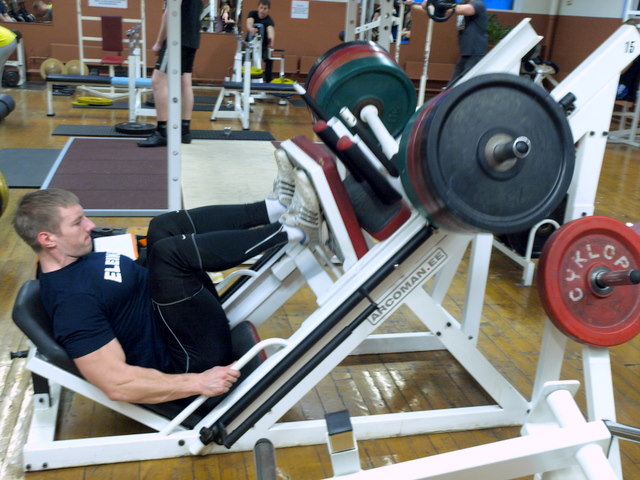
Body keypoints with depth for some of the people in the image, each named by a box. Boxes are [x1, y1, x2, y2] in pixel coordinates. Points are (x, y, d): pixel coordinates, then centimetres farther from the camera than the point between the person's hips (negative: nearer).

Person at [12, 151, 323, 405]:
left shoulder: (73, 260, 9)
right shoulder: (72, 301, -21)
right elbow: (116, 384, -27)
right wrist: (198, 383, -30)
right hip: (191, 361, -10)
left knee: (165, 227, 4)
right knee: (170, 251, -30)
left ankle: (277, 207, -5)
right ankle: (294, 230, -16)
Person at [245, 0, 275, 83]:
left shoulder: (269, 21, -24)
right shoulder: (252, 14, -14)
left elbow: (270, 29, -47)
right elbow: (249, 23, -36)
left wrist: (271, 40, -70)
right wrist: (251, 29, -62)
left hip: (263, 45, -2)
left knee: (269, 60, -23)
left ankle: (268, 80, -13)